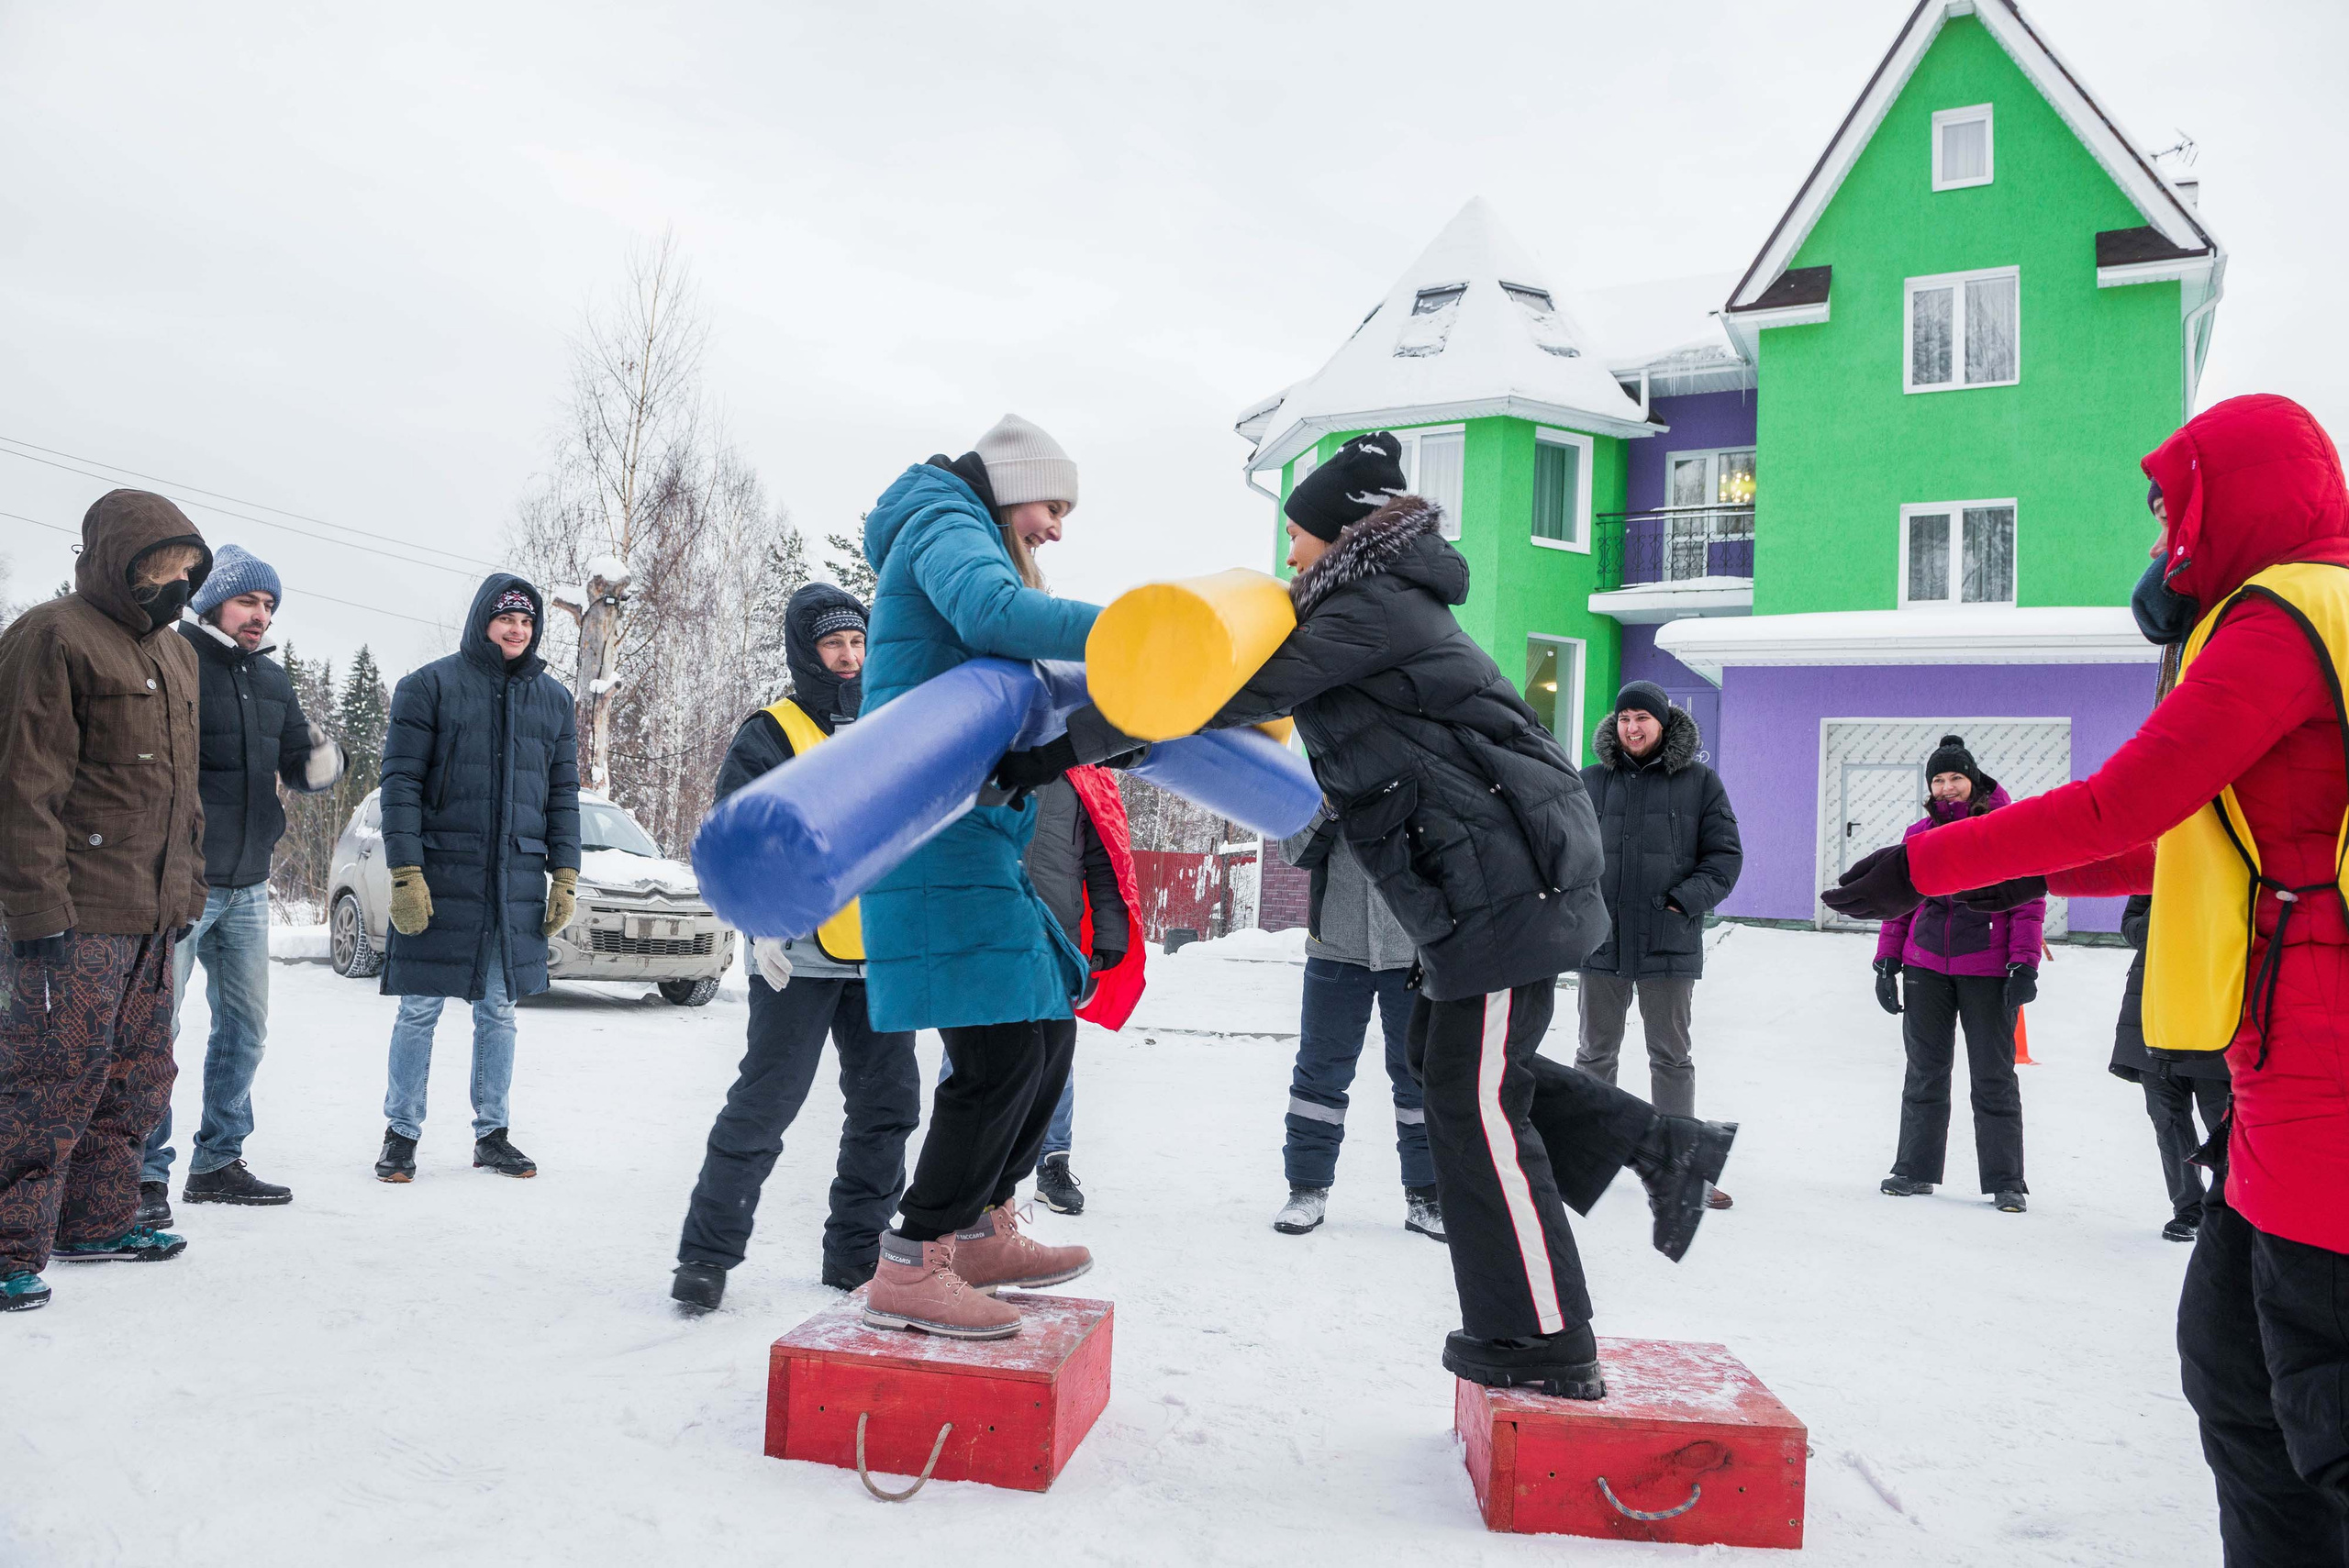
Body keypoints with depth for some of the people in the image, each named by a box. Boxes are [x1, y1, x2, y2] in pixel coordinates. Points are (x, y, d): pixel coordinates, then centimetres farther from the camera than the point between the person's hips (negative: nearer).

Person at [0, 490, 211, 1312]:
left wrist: (188, 889, 20)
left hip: (152, 918, 9)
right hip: (75, 917, -9)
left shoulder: (174, 655, 18)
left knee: (137, 1076, 15)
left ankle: (98, 1219, 27)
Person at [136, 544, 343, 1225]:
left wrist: (319, 759, -10)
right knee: (156, 1026, -5)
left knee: (244, 1026, 12)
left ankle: (217, 1162, 23)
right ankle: (144, 1173, 5)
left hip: (247, 886, 7)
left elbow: (303, 771, 11)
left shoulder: (273, 681, 14)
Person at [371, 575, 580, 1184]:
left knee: (499, 1010, 10)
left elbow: (563, 792, 14)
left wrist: (565, 875, 7)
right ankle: (401, 1134, 16)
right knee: (420, 1010, 3)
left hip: (518, 882, 4)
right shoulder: (429, 686, -1)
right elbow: (400, 782, -5)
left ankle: (493, 1134, 20)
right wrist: (405, 872, -13)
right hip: (440, 877, -3)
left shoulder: (553, 697, 12)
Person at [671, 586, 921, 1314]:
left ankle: (857, 1250, 21)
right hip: (800, 959, -6)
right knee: (764, 1105, -4)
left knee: (888, 1105, 8)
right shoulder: (769, 736, -2)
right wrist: (763, 921, -18)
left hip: (881, 955, 6)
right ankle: (707, 1251, 9)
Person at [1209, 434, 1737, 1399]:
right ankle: (1660, 1147, 21)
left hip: (1502, 877, -10)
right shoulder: (1388, 605, 21)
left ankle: (1547, 1347, 8)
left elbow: (1248, 692, -16)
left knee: (1475, 1102, -3)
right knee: (1448, 1058, 19)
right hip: (1500, 874, 10)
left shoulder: (1367, 607, -11)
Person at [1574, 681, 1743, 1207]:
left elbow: (1726, 855, 2)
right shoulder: (1592, 781, 5)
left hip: (1669, 945, -1)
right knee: (1595, 1052, 12)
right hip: (1600, 941, 2)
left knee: (1671, 1056, 8)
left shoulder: (1700, 782, 2)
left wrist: (1686, 902, -11)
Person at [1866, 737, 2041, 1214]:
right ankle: (1915, 1170, 19)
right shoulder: (1919, 833, 9)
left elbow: (2028, 900, -3)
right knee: (1925, 1072, 10)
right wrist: (1886, 961, 10)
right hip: (1925, 968, 3)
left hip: (1987, 970, -3)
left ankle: (2006, 1181, 12)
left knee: (1993, 1076, 3)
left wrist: (2023, 964, -10)